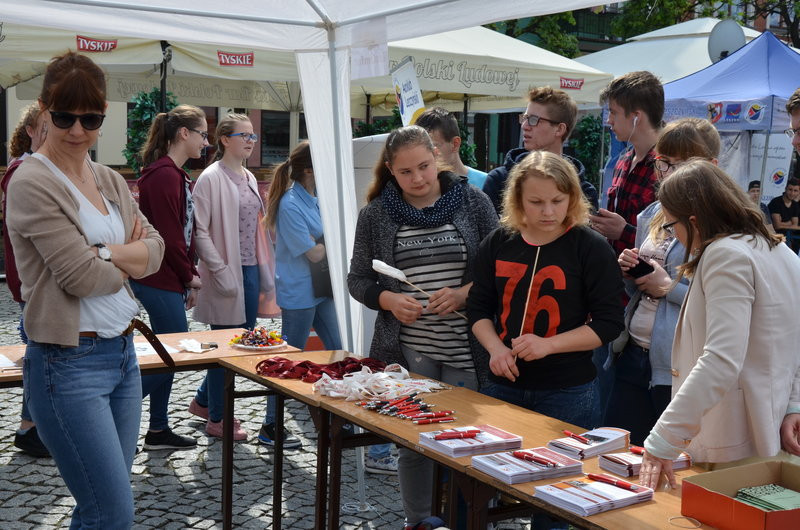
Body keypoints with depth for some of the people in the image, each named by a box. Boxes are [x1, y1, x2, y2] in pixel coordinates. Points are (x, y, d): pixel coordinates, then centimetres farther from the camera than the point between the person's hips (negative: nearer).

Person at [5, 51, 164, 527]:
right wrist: (131, 257, 1)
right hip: (70, 363, -7)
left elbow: (155, 250, 4)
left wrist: (105, 253, -12)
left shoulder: (111, 181, 12)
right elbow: (81, 276, -17)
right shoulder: (32, 183, -11)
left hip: (123, 352, 7)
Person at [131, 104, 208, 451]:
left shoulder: (176, 174, 14)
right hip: (159, 280, -10)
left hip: (170, 280, 10)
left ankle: (159, 430, 22)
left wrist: (187, 278, 12)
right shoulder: (164, 175, -17)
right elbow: (167, 234, -19)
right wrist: (190, 276, -8)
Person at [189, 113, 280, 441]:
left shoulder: (248, 178, 14)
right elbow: (199, 232, -16)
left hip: (250, 270, 8)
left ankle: (203, 401, 32)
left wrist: (264, 274, 13)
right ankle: (216, 419, 16)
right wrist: (221, 272, -19)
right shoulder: (211, 178, -11)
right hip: (227, 273, -8)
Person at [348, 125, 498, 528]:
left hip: (466, 349, -1)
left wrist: (465, 293, -15)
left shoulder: (473, 202, 0)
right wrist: (389, 299, -12)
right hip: (407, 350, 1)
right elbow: (358, 280, 7)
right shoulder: (376, 214, 2)